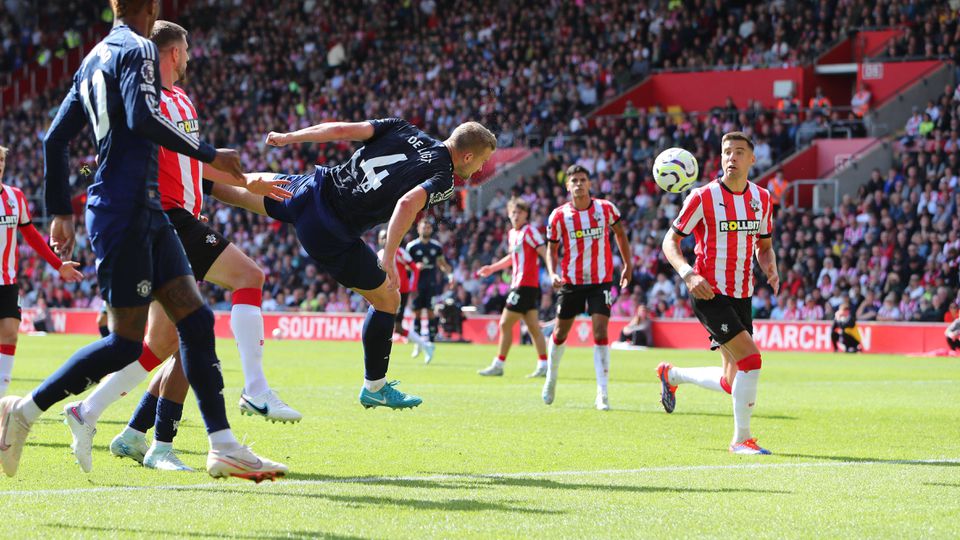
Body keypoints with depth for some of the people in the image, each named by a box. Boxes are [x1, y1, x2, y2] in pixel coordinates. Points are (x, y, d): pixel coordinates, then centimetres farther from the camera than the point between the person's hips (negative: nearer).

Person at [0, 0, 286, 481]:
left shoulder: (94, 59, 18)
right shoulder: (137, 49, -8)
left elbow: (55, 139, 19)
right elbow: (142, 118, -25)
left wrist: (61, 212, 22)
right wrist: (208, 155, -18)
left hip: (146, 213, 10)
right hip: (123, 216, -10)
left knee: (196, 319, 5)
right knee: (126, 343, -6)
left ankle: (223, 449, 2)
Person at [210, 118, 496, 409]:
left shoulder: (403, 128, 5)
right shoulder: (442, 180, -11)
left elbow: (341, 129, 1)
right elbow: (407, 204, -30)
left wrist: (288, 137, 10)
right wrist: (388, 258, -28)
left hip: (311, 188, 5)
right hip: (331, 235, -5)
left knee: (244, 191, 32)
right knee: (387, 300, 13)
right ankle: (374, 388, 23)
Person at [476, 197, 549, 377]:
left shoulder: (529, 231, -11)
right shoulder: (512, 234, 15)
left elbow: (544, 252, -19)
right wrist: (492, 268, 33)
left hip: (525, 286, -9)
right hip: (518, 285, 9)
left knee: (505, 324, -4)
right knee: (533, 327, 7)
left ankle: (498, 365, 2)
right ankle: (543, 365, 7)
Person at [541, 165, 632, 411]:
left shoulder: (606, 208, -3)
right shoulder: (559, 216, -4)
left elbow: (620, 233, 14)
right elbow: (552, 249, 4)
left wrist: (628, 264, 12)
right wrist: (553, 273, -13)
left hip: (601, 280, -1)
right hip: (571, 281, 1)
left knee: (600, 333, -12)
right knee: (560, 333, 11)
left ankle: (602, 393, -12)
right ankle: (551, 379, 36)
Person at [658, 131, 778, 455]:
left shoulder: (761, 198, 8)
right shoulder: (703, 198, -9)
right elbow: (670, 241, -4)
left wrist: (771, 270, -2)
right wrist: (688, 274, -22)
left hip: (741, 297, 6)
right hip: (710, 294, -6)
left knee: (731, 383, 7)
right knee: (751, 360, -19)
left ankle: (671, 375, 35)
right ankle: (742, 439, -5)